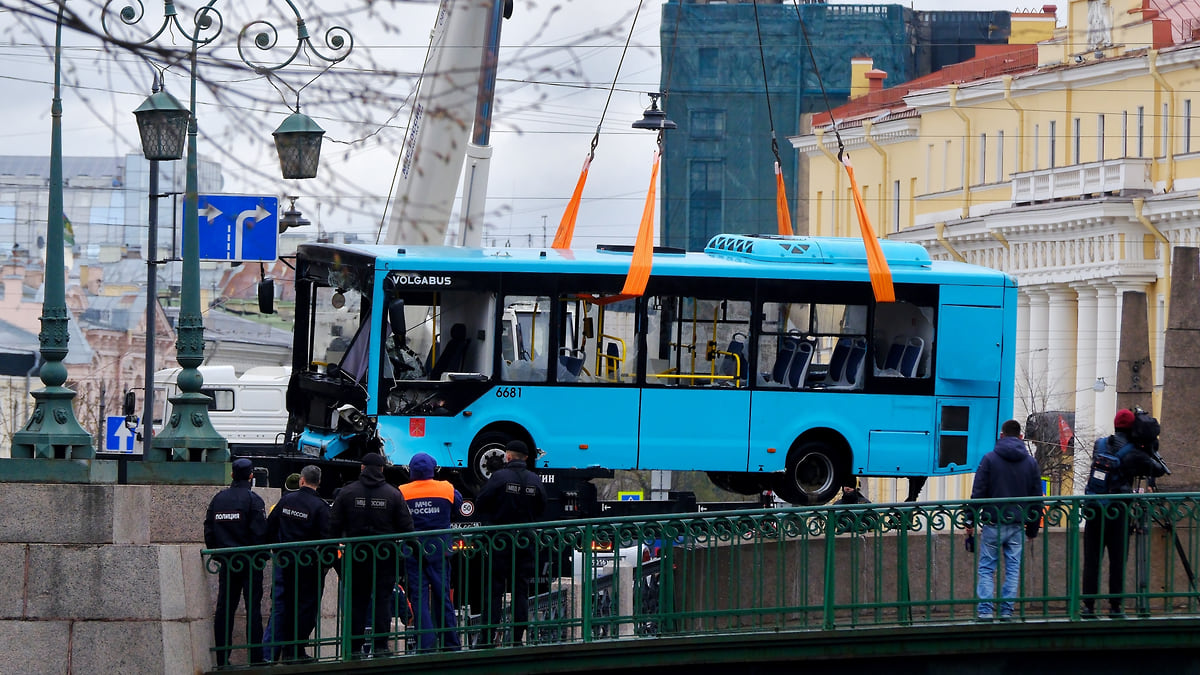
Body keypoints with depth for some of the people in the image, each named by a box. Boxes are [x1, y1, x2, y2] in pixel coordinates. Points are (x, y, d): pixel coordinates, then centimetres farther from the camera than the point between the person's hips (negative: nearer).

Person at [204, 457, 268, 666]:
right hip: (249, 563, -4)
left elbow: (208, 531, 9)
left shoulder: (218, 498, 6)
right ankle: (255, 657, -5)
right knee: (253, 609, -2)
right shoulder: (253, 500, -10)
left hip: (226, 562, 5)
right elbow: (260, 532, -14)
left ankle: (222, 658, 6)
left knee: (224, 609, 7)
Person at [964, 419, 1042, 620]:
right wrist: (1033, 527, 19)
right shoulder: (1031, 462, 7)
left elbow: (978, 492, -4)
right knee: (1013, 569, 7)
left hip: (993, 523, -2)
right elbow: (1037, 497, 12)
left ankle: (985, 609, -6)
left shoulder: (989, 459, -3)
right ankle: (1007, 610, 4)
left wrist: (970, 520, 1)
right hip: (1017, 525, 2)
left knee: (987, 568, 3)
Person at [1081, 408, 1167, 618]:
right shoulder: (1133, 453, -6)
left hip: (1093, 510, 4)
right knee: (1117, 561, 3)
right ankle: (1115, 606, 2)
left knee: (1091, 560, 5)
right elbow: (1159, 470, 3)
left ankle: (1088, 605, 2)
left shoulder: (1100, 444, 7)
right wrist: (1150, 452, 20)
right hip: (1117, 511, -4)